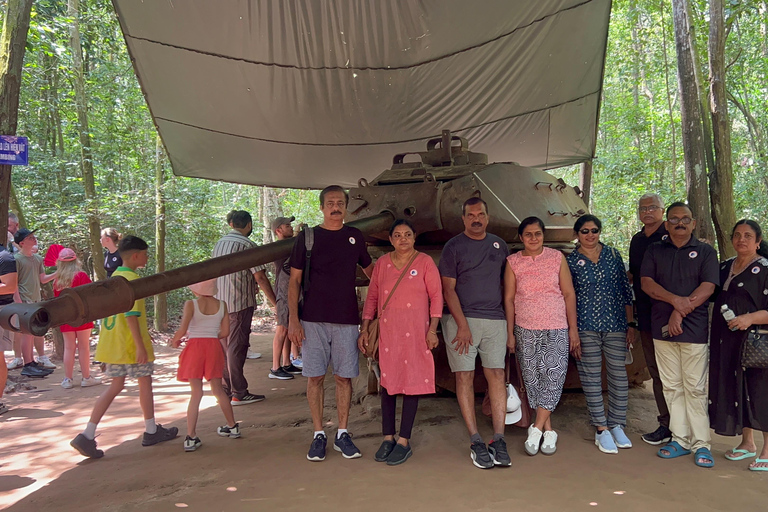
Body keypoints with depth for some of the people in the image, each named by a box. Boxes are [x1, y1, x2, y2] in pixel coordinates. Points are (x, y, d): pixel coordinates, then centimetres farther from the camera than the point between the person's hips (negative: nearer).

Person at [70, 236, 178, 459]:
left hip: (112, 344, 8)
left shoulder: (114, 277, 12)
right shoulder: (132, 279, -17)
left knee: (115, 386, 12)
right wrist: (140, 345, -21)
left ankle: (87, 435, 6)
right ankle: (151, 431, 22)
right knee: (145, 382, 8)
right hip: (130, 345, -8)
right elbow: (131, 315, -22)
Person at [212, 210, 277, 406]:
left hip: (220, 302, 8)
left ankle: (225, 389, 20)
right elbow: (260, 276, -13)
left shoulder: (219, 243, 13)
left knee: (225, 346, 13)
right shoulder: (246, 245, -12)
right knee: (237, 347, -4)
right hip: (239, 303, -8)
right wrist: (274, 301, -6)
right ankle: (239, 393, 1)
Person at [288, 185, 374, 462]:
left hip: (346, 320, 2)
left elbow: (370, 269, 23)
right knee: (315, 376, 2)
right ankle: (318, 434, 15)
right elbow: (294, 280, 2)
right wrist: (293, 319, -5)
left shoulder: (355, 236, 9)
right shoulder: (307, 237, 3)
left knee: (344, 377, 4)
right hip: (313, 320, -1)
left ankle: (342, 434, 16)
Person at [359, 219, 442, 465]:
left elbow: (436, 296, -2)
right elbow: (372, 297, 10)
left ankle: (404, 441, 9)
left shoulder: (424, 262, 0)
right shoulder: (382, 263, 8)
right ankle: (388, 438, 17)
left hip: (416, 332, -3)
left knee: (411, 383, 1)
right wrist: (364, 330, 6)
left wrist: (432, 330, -8)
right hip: (387, 331, 3)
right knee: (387, 382, 6)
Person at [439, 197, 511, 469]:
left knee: (497, 375, -2)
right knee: (464, 376, -3)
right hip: (461, 319, -3)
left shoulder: (499, 245, 14)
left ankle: (499, 440, 2)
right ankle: (476, 441, 3)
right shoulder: (453, 247, 1)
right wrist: (463, 324, -11)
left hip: (495, 319, 3)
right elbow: (448, 289, -4)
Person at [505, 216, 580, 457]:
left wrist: (573, 329, 0)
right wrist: (510, 334, 1)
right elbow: (509, 299, 4)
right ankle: (548, 432, 13)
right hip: (525, 330, 1)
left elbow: (569, 294, 3)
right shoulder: (513, 262, 3)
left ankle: (537, 428, -2)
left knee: (553, 376, -11)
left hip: (556, 329, -1)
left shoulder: (557, 257, 3)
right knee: (532, 379, 2)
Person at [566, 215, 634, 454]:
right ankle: (601, 429, 11)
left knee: (619, 375, 2)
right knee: (591, 377, 2)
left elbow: (626, 290, 9)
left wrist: (631, 324, 5)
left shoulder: (613, 255, 8)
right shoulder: (570, 261, 3)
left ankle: (616, 425, 18)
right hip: (586, 326, -2)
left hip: (615, 325, 2)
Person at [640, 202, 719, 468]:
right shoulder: (654, 251, 12)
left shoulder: (705, 251, 5)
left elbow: (707, 287, -6)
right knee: (672, 387, 8)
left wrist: (680, 313, -14)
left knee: (695, 388, -2)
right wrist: (675, 300, -15)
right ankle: (680, 439, 16)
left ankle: (701, 444, 7)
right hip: (662, 327, 3)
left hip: (694, 329, -3)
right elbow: (646, 282, 0)